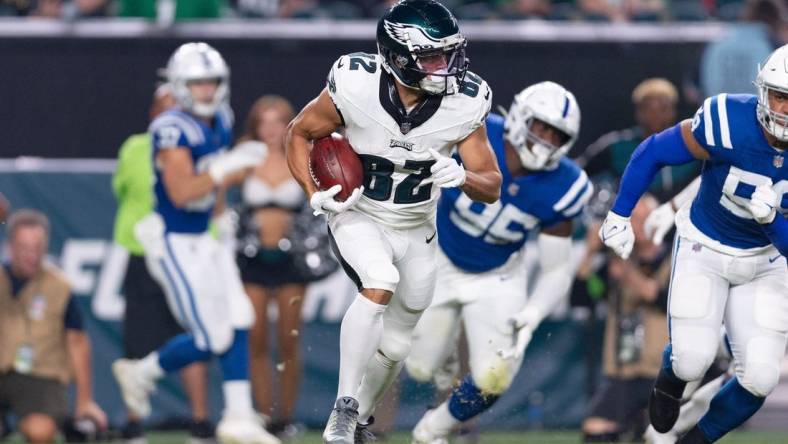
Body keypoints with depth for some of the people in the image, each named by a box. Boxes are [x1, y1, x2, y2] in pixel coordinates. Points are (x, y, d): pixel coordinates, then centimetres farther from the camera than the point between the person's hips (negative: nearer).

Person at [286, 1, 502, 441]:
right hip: (358, 219, -4)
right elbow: (300, 133, -6)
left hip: (417, 232, 4)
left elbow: (492, 187, -11)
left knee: (394, 346, 15)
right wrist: (315, 194, -19)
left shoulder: (463, 104, -19)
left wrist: (462, 177, -33)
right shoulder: (355, 86, -25)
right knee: (381, 283, -33)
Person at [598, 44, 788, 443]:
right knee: (692, 361, -13)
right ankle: (672, 375, 28)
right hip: (704, 247, -2)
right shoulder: (728, 124, -30)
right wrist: (619, 216, -5)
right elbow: (653, 153, -12)